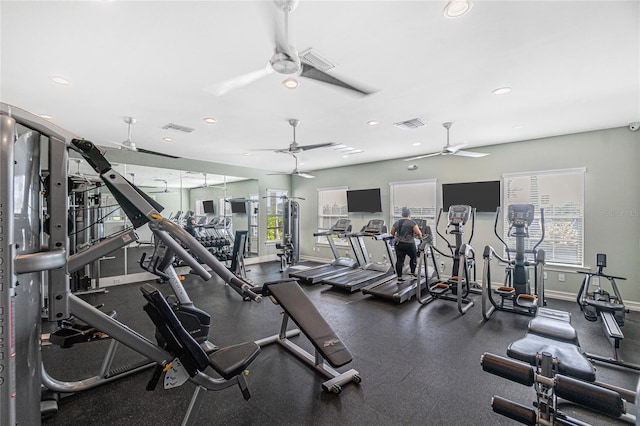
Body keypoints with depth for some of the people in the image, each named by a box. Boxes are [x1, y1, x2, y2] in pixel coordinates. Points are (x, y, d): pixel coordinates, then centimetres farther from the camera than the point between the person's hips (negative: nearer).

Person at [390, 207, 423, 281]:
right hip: (409, 244, -4)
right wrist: (420, 236, 10)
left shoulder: (396, 223, 9)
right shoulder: (411, 223, -7)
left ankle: (399, 277, 8)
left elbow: (392, 233, 19)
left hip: (398, 244, 5)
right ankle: (412, 274, 20)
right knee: (413, 258, 17)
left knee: (399, 260, 6)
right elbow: (419, 233, -11)